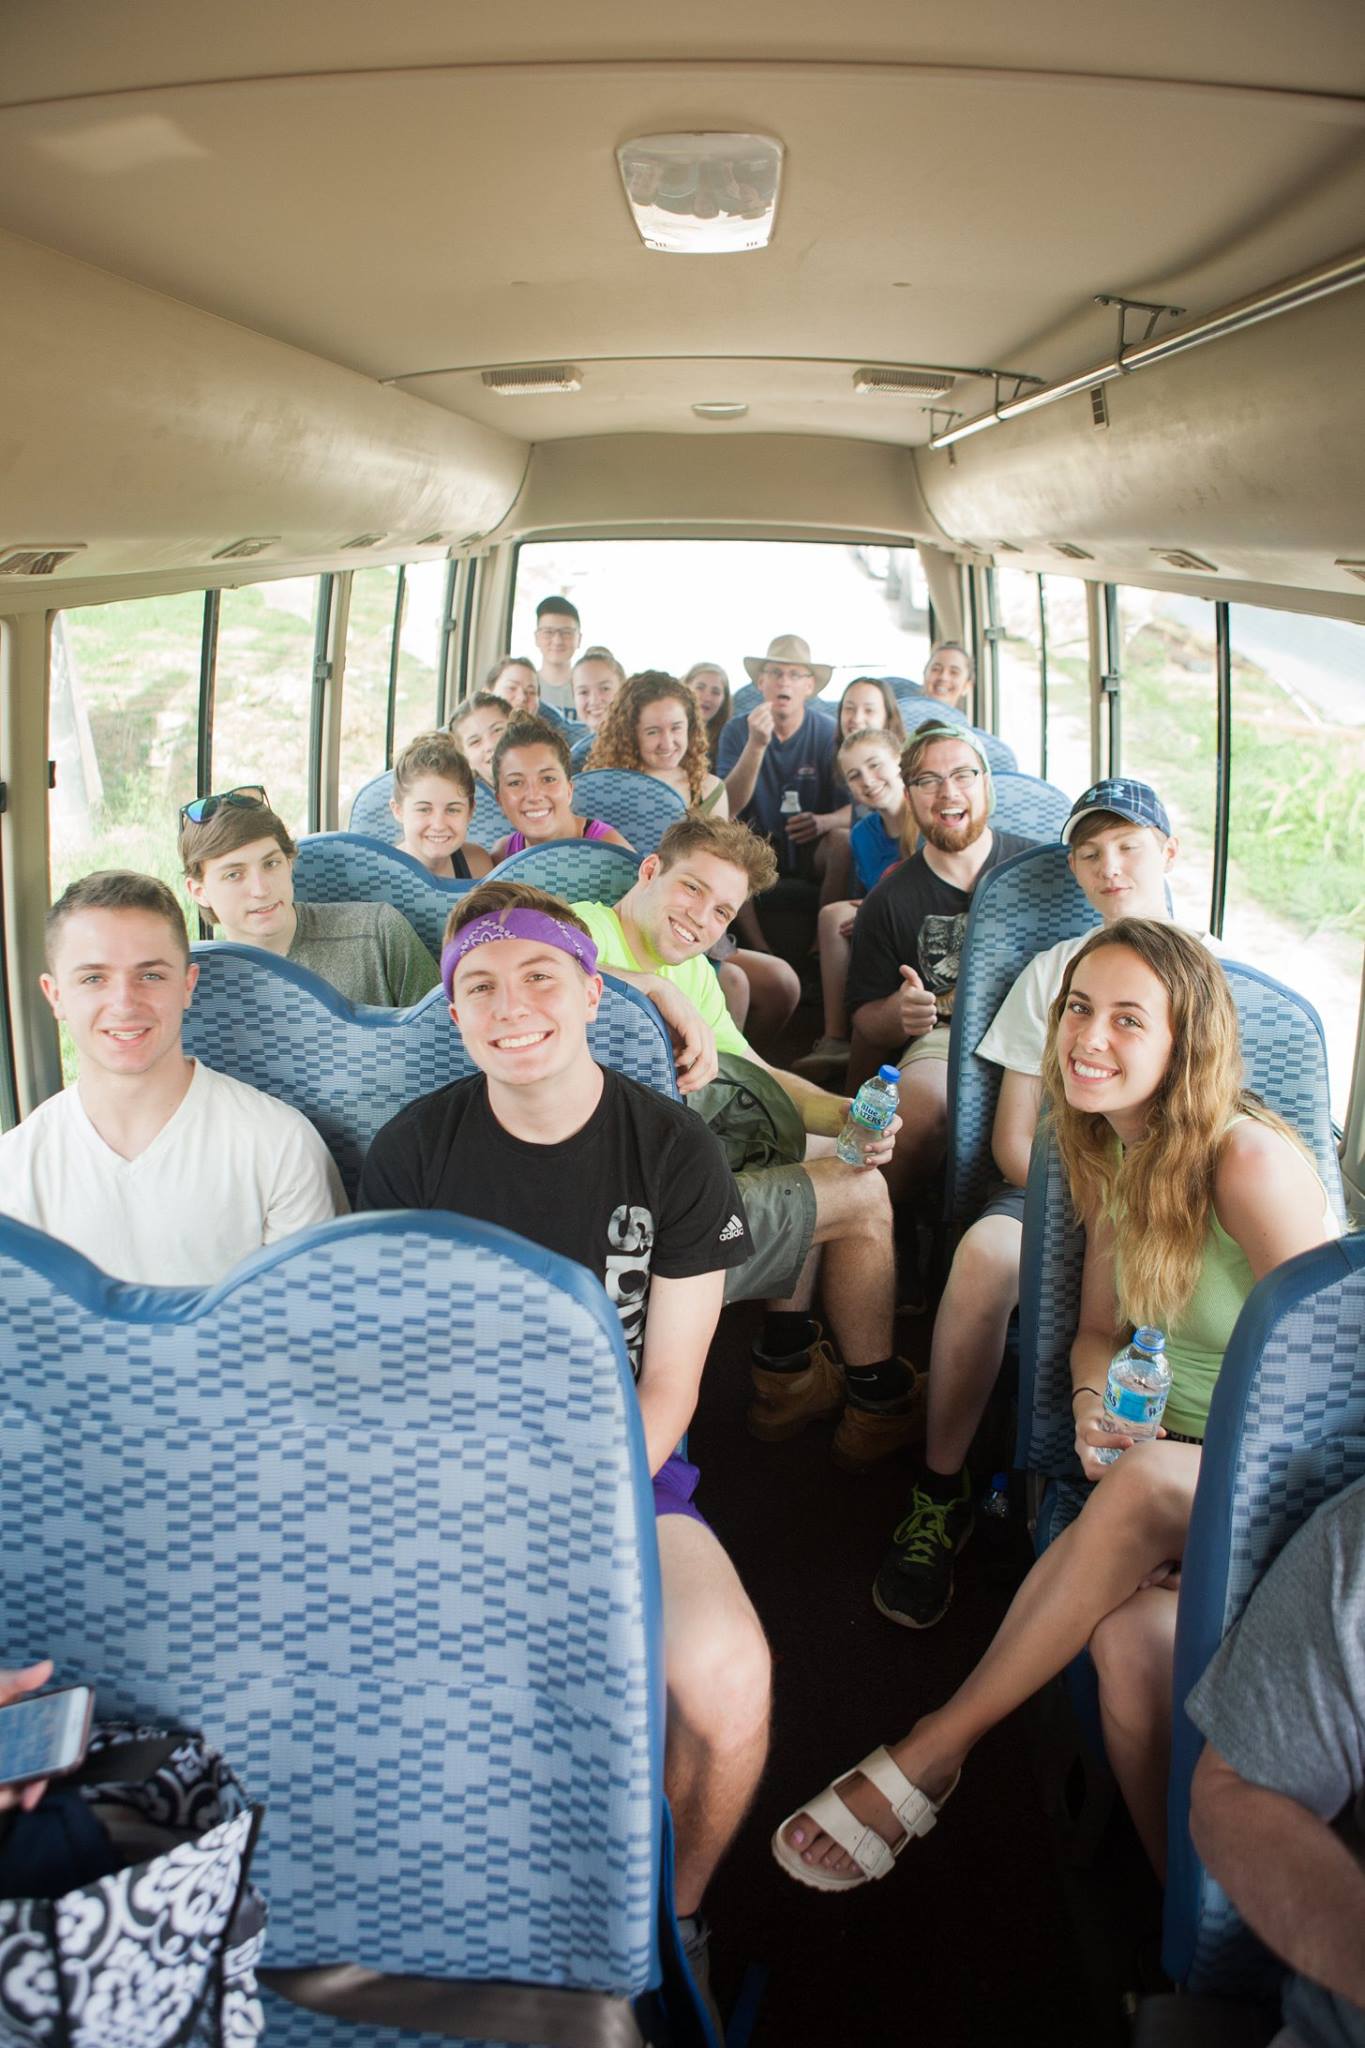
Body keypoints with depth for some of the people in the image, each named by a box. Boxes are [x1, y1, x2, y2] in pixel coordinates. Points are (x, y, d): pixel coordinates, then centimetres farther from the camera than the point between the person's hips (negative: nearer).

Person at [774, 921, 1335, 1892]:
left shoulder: (1250, 1162, -19)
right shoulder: (1110, 1155, 4)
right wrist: (1095, 1405, -12)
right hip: (1175, 1460, 5)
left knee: (1143, 1484, -37)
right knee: (1129, 1633, -30)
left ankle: (931, 1754, -24)